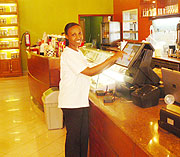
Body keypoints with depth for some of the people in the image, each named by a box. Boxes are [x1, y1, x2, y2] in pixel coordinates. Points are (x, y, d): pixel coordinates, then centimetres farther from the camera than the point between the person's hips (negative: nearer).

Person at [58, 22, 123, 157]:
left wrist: (110, 64, 10)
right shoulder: (68, 54, -19)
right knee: (74, 137, 4)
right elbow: (89, 72, -25)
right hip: (71, 103, -9)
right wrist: (111, 59, -23)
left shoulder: (78, 52, 14)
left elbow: (86, 73, 16)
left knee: (84, 136, 18)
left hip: (81, 101, 9)